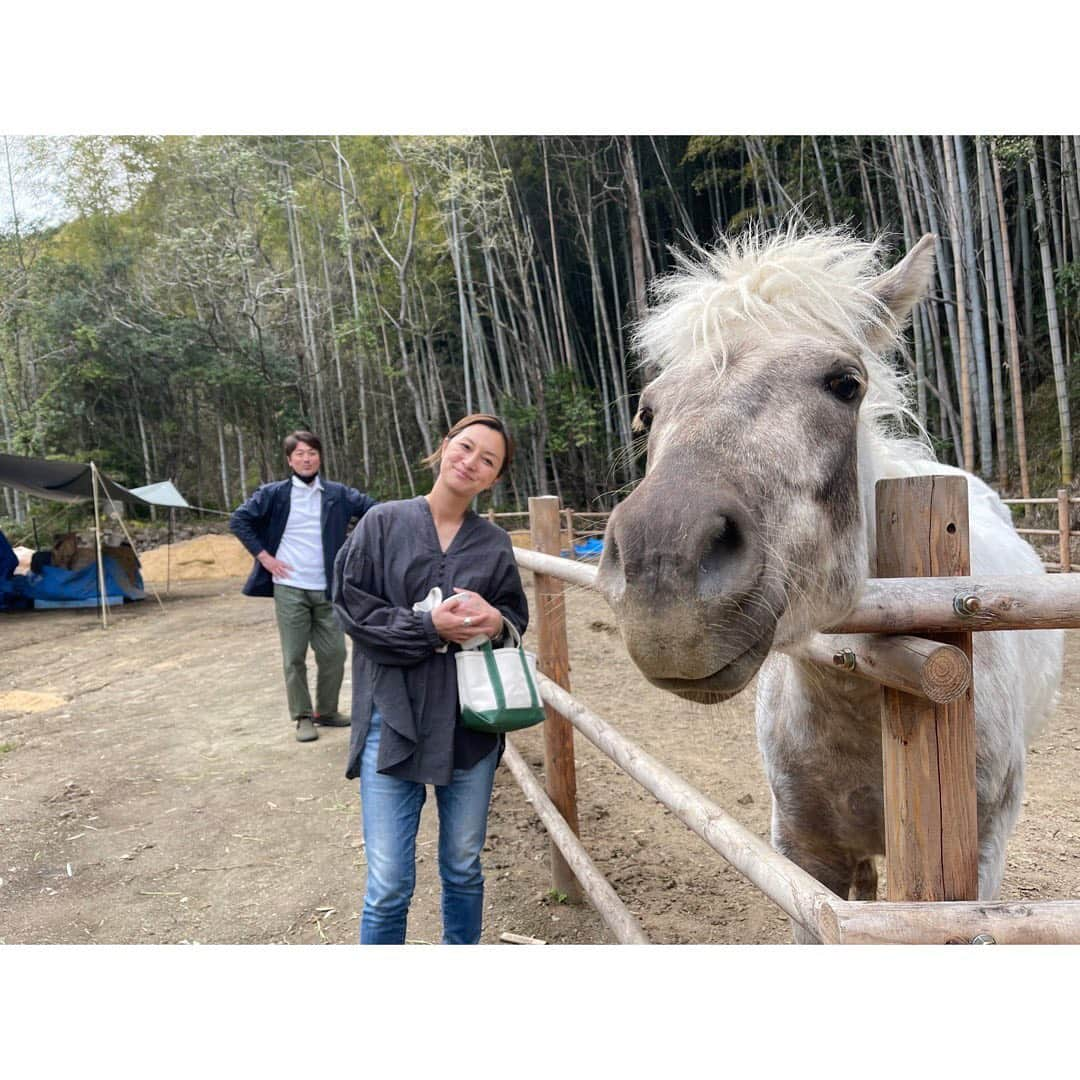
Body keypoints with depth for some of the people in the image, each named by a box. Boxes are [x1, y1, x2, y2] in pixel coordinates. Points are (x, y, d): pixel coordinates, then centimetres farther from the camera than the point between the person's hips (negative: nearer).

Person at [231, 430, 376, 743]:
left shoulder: (338, 494, 2)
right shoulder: (274, 493, -1)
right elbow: (238, 520, 3)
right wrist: (263, 556, -3)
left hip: (327, 590, 2)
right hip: (289, 589, -2)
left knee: (334, 653, 6)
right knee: (294, 657, 4)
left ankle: (326, 711, 24)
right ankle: (303, 717, 17)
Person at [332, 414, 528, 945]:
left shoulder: (495, 544, 5)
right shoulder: (384, 523, -1)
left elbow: (517, 618, 10)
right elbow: (351, 606, -5)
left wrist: (495, 622, -13)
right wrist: (428, 627, -16)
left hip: (470, 725, 3)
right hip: (394, 721, -2)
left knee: (463, 869, 18)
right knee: (389, 886, 0)